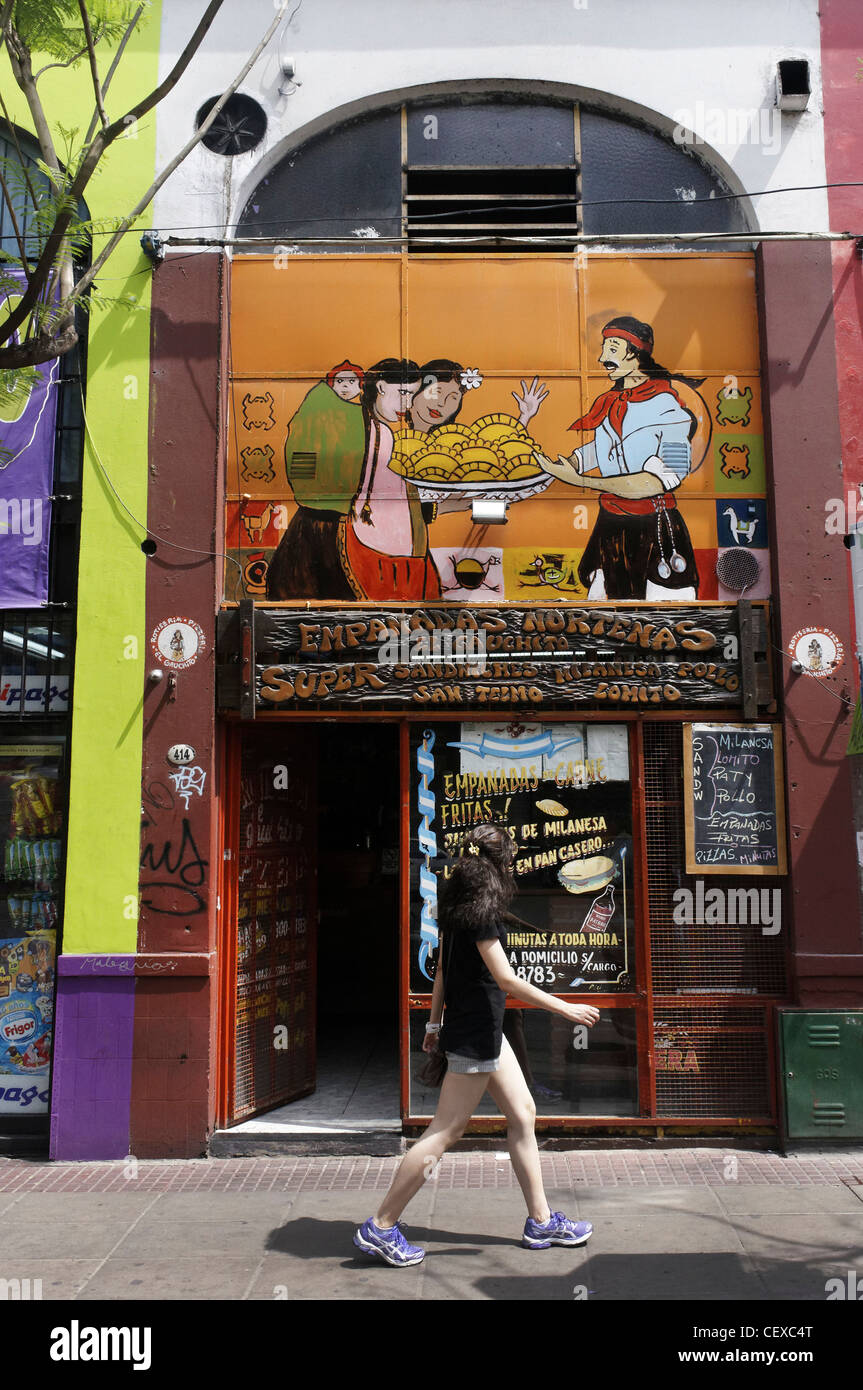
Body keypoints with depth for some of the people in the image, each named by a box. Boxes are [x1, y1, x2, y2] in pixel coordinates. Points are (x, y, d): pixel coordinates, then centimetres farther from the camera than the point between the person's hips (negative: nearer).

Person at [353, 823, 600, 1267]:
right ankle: (380, 1227, 7)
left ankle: (541, 1221, 25)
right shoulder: (480, 911, -20)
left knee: (523, 1115, 15)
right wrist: (565, 1008, -15)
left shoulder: (460, 906, 8)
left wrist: (434, 1023, 20)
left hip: (484, 1030, 10)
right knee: (445, 1131, -2)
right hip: (474, 1034, -10)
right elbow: (506, 980, -22)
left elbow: (442, 970, 14)